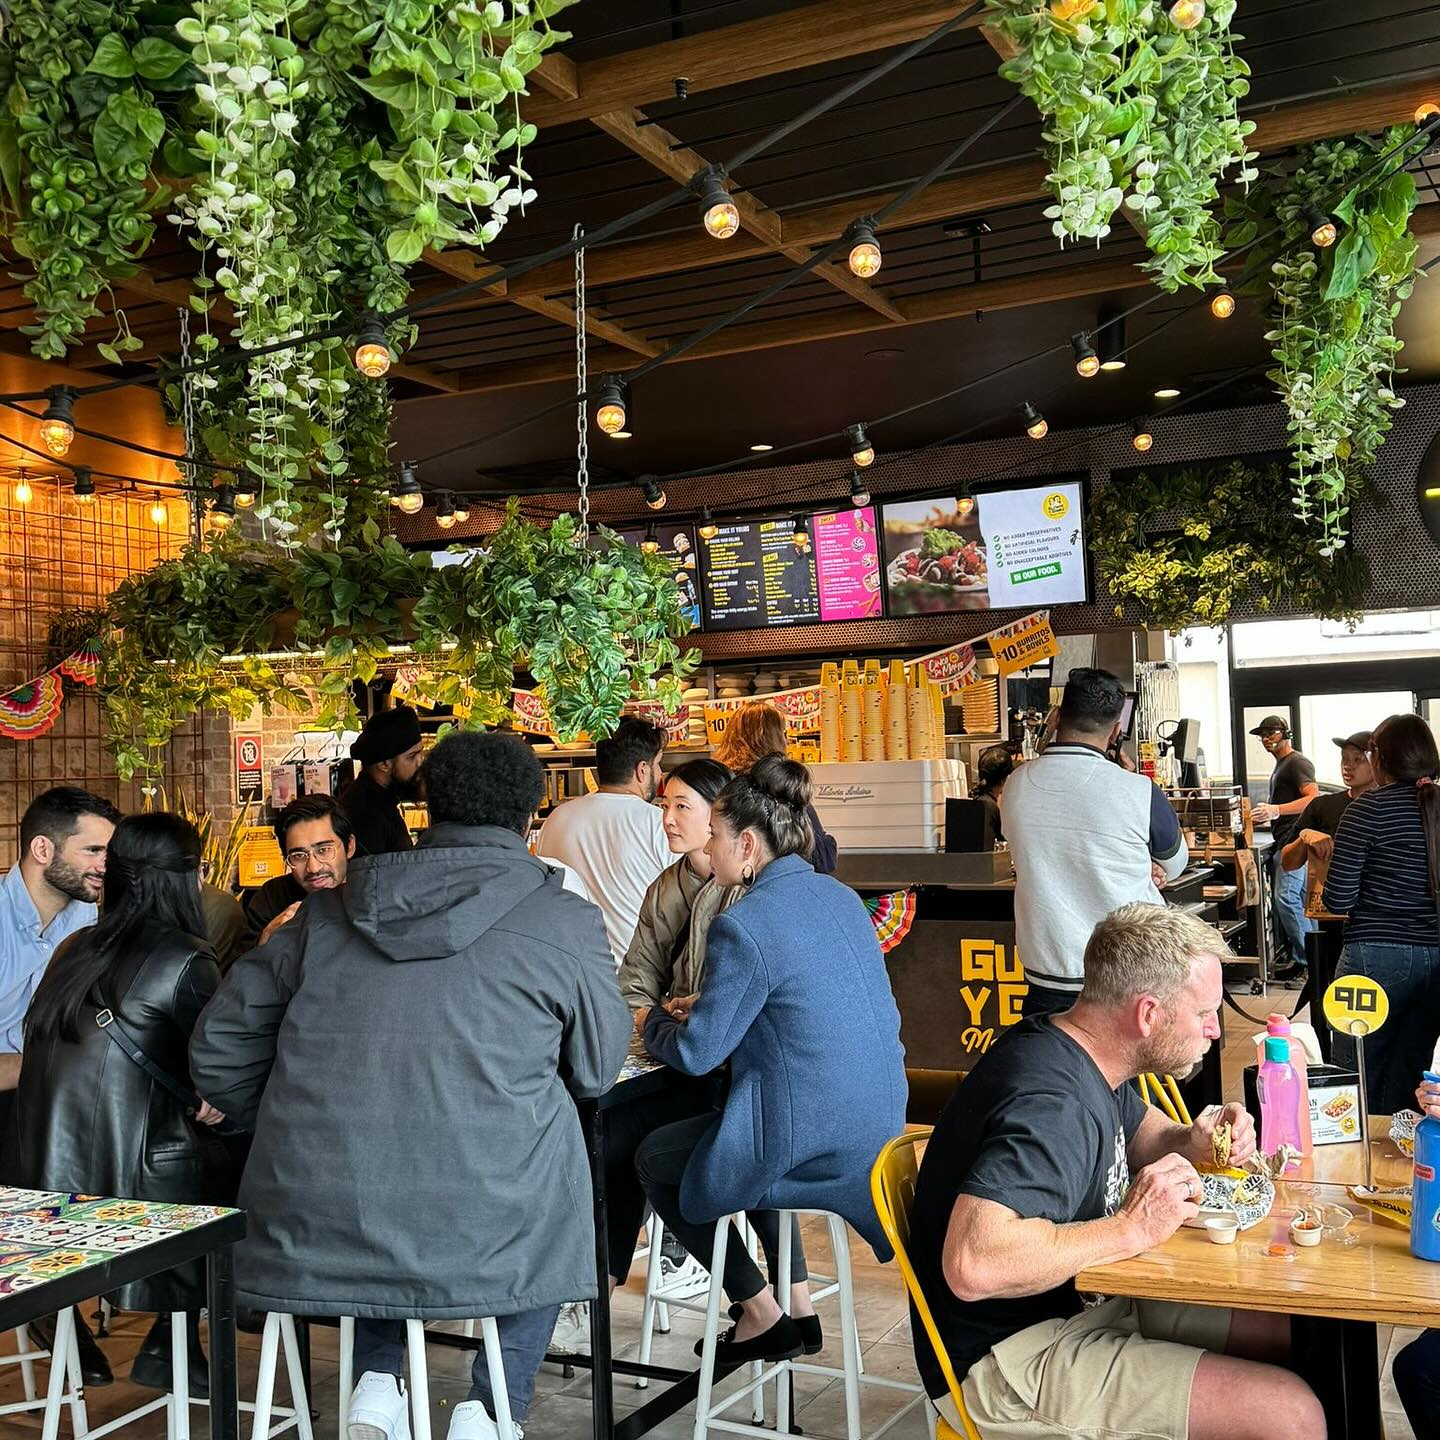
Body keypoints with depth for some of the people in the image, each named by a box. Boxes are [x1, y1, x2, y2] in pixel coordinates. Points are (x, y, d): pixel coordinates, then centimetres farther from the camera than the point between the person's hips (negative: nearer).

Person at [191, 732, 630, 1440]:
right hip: (482, 1231, -3)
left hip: (313, 1225, 3)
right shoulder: (566, 921, 0)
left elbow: (219, 1053, 13)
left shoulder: (328, 910, 9)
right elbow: (597, 1070, 11)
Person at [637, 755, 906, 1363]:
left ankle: (762, 1315, 20)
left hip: (814, 1141, -8)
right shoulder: (840, 896, 5)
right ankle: (798, 1306, 32)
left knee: (653, 1158, 16)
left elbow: (696, 1054, -14)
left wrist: (656, 1023, 7)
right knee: (745, 1135, 35)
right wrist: (707, 1008, 17)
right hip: (880, 1124, 8)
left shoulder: (743, 926, -20)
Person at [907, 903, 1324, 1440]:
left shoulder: (1080, 1054, 2)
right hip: (1004, 1360, -10)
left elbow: (1137, 1129, 24)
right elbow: (972, 1264, -40)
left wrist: (1190, 1141, 1)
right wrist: (1132, 1228, -28)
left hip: (1077, 1302, 10)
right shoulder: (1052, 1103, -28)